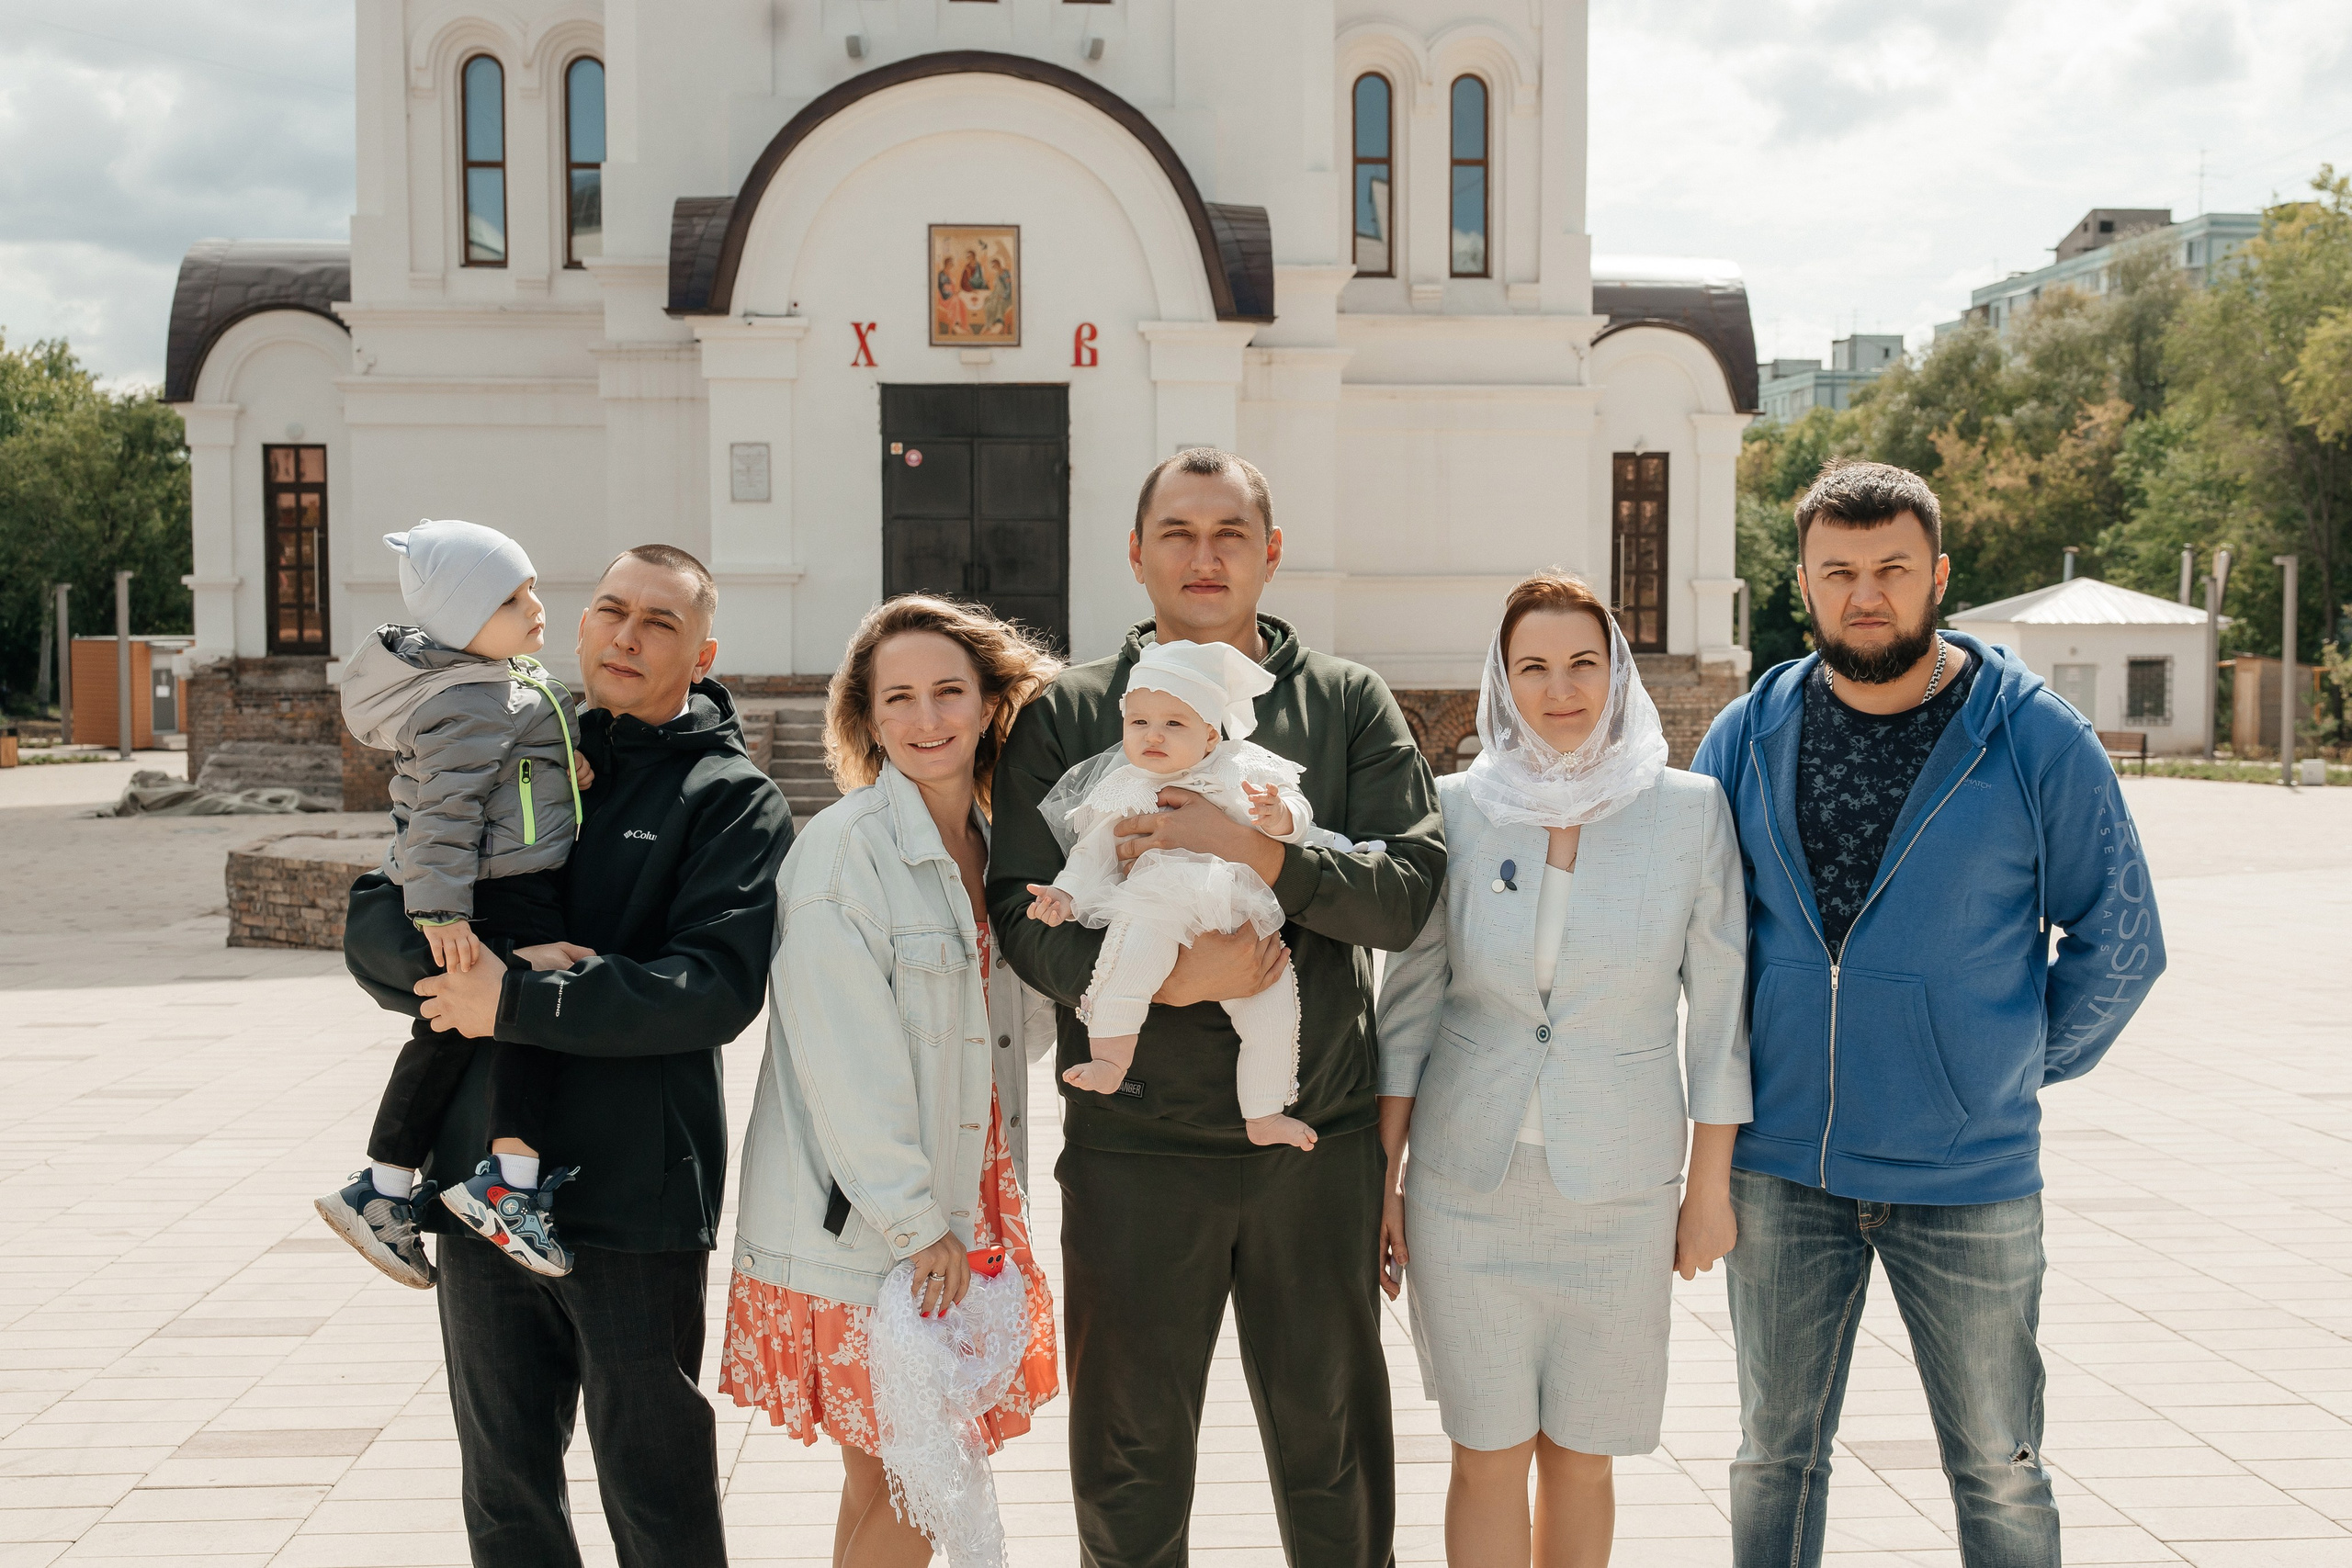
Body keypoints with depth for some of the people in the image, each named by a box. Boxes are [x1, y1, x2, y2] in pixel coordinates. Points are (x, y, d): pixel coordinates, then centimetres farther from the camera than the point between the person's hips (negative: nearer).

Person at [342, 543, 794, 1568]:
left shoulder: (732, 799, -1)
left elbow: (717, 986, -15)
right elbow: (373, 927, 5)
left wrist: (519, 1002, -18)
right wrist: (481, 965, -15)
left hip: (636, 1201, -4)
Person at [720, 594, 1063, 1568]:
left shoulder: (992, 845, 9)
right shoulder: (843, 848, -14)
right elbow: (846, 1063, -17)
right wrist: (914, 1223, -17)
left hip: (963, 1210, 7)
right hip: (863, 1229, -7)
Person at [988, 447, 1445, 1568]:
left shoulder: (1348, 703, 6)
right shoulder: (1066, 713, 4)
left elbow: (1411, 886, -4)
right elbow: (1021, 910, -4)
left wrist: (1261, 854, -19)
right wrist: (1163, 978, -19)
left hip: (1320, 1139, 1)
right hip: (1134, 1148, 0)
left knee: (1332, 1448, 13)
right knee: (1131, 1452, 12)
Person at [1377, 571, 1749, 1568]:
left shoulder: (1691, 810, -3)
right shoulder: (1457, 808, -1)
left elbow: (1720, 1006, 1)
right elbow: (1409, 1003, 4)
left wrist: (1710, 1186, 2)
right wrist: (1381, 1178, 2)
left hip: (1620, 1188, 0)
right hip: (1466, 1183, 0)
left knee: (1579, 1456, 9)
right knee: (1489, 1455, 5)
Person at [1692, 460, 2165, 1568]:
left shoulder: (2036, 739, -6)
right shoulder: (1748, 737, 2)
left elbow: (2119, 942, 2)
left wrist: (2026, 1068, 3)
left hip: (1969, 1178, -2)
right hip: (1780, 1167, 2)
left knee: (1999, 1470, 10)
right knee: (1775, 1453, 13)